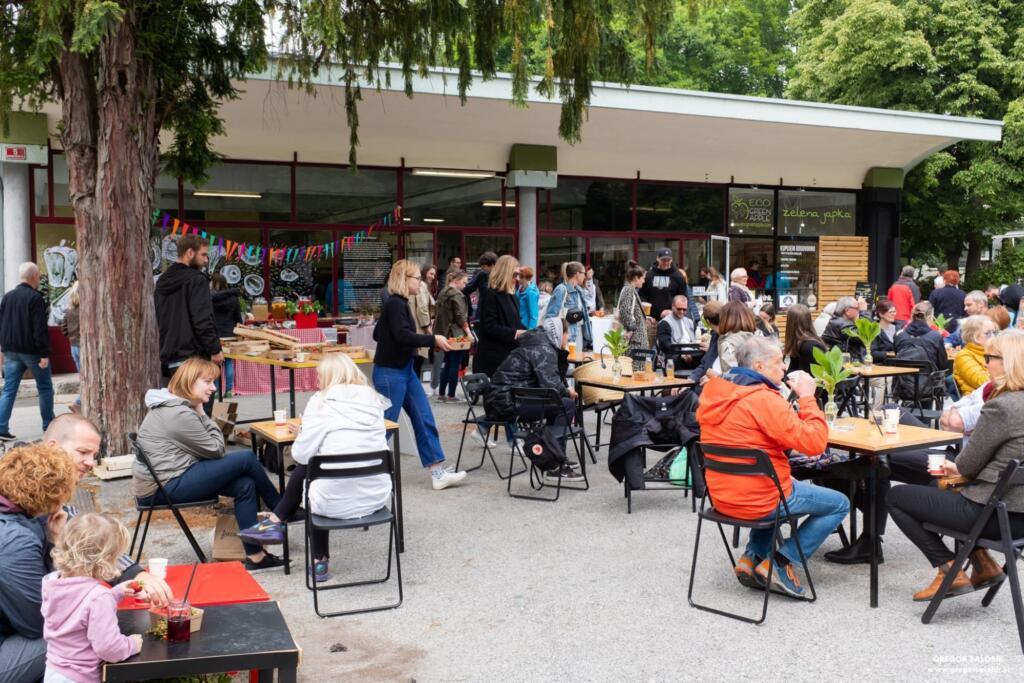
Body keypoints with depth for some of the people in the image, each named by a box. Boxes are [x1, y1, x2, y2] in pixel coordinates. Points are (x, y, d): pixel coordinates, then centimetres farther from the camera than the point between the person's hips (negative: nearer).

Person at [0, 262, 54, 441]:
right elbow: (41, 329, -18)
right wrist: (45, 353, -18)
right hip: (31, 351, -6)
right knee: (45, 388, 9)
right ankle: (48, 425, 15)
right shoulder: (35, 298, -14)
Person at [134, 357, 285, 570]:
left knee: (245, 485, -1)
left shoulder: (171, 405, 12)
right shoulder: (179, 414, -20)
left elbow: (209, 448, 13)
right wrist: (202, 415, -6)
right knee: (246, 459, -12)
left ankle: (254, 556, 1)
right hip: (163, 489, -10)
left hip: (165, 483, 10)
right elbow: (216, 450, -12)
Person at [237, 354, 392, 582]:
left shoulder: (322, 401, -6)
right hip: (378, 496, 5)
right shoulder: (373, 399, 8)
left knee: (303, 470, 22)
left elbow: (301, 454, -5)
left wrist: (302, 434, 16)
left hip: (338, 502, -4)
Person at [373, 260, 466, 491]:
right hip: (390, 373, -10)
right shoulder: (394, 303, -15)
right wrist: (433, 339, -19)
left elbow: (378, 334, 20)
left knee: (424, 421, 7)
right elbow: (403, 336, -26)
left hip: (404, 370, 10)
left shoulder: (398, 303, 13)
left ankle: (438, 473, 9)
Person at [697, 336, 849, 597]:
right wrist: (807, 397, -11)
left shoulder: (714, 391, 3)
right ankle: (779, 564, 5)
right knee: (840, 504, 11)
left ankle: (752, 557, 23)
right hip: (758, 501, -8)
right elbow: (814, 442, -22)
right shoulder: (764, 399, -22)